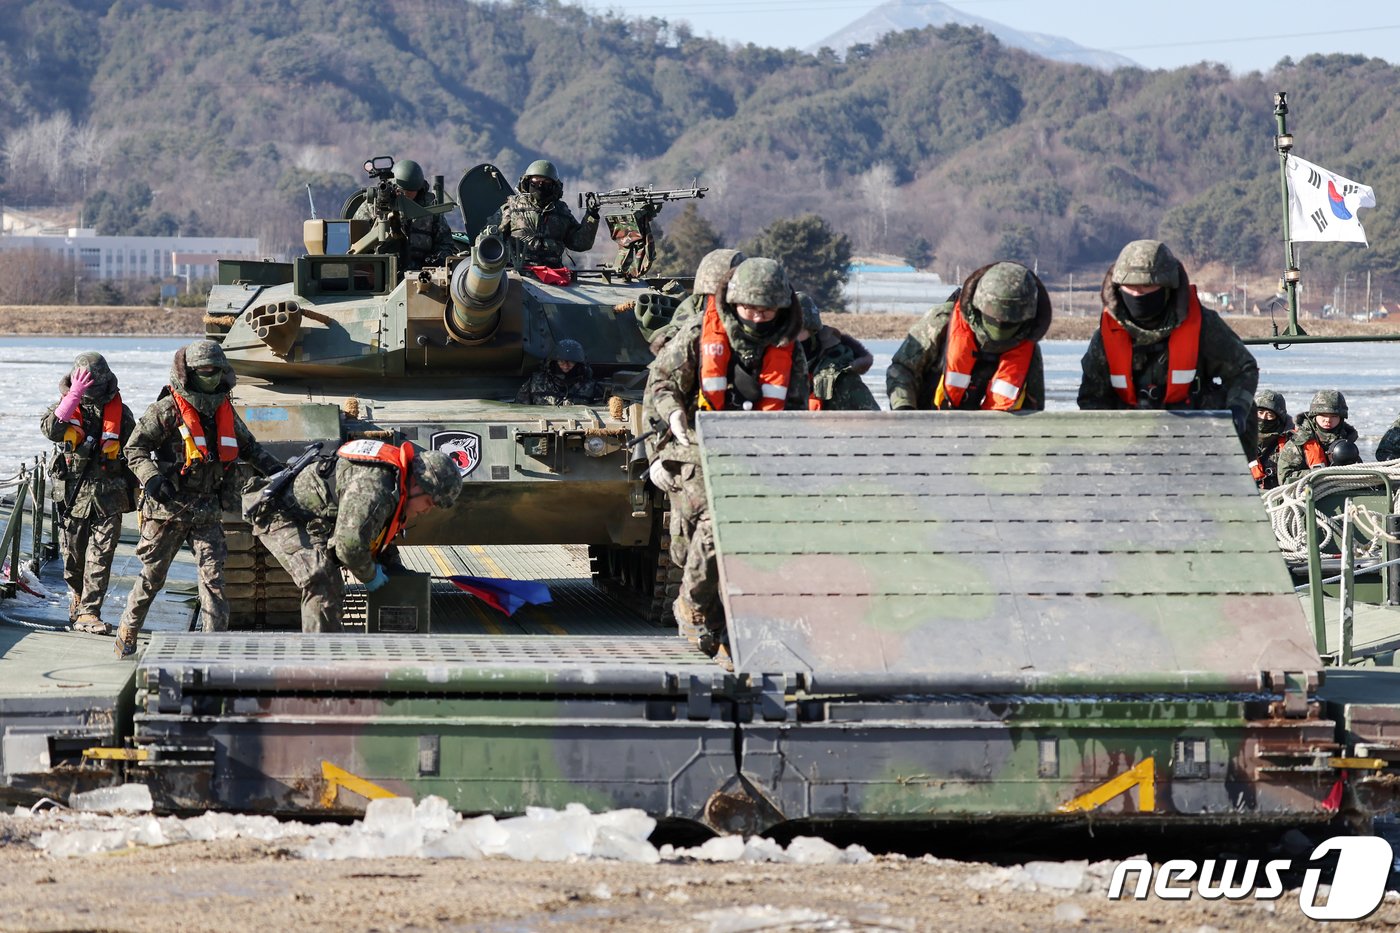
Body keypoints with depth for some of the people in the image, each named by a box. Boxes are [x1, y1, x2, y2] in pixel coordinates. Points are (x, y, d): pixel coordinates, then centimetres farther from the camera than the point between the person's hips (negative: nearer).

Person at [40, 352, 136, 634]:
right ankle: (78, 595, 34)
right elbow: (51, 429, -20)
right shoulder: (65, 407, 3)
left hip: (107, 495, -1)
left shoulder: (119, 412, 5)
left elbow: (133, 453, 11)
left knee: (100, 556, -8)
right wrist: (74, 396, -26)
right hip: (73, 492, 1)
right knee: (73, 555, 9)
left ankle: (88, 613, -8)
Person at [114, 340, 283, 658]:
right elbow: (135, 449, -8)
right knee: (151, 577, 6)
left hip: (207, 512, 4)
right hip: (167, 510, -4)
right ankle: (127, 633, 24)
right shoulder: (167, 410, -9)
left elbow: (248, 447, 24)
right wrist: (152, 480, -23)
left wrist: (275, 468, 12)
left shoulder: (224, 411, 9)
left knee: (212, 577, -5)